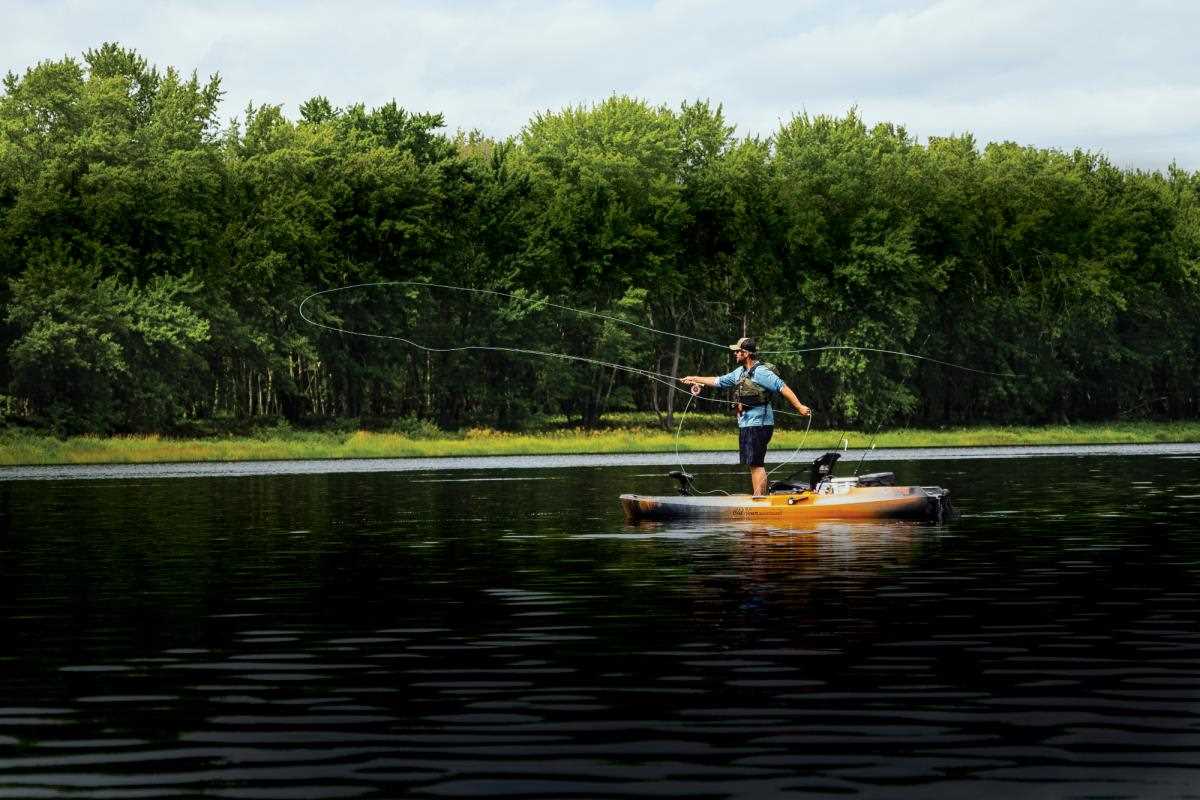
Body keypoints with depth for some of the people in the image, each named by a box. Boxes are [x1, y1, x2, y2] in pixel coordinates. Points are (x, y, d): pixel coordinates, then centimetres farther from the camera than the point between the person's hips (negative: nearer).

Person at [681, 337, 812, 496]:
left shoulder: (761, 372, -13)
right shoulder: (740, 372, 15)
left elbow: (782, 387, -18)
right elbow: (719, 381, 26)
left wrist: (799, 407, -24)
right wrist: (695, 379, 30)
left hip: (759, 425, -10)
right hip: (745, 425, 10)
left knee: (756, 464, -11)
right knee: (752, 464, 12)